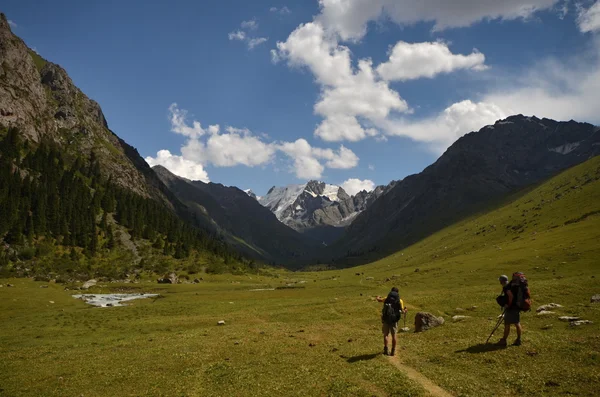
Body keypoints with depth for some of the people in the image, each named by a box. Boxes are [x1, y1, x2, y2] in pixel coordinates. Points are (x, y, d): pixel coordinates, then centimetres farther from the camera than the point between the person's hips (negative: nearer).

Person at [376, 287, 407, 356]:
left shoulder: (386, 298, 3)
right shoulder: (400, 301, 1)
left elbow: (378, 299, 12)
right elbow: (402, 311, -2)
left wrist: (378, 297, 36)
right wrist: (405, 310, 21)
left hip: (386, 319, 0)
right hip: (394, 320, 0)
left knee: (385, 335, 10)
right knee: (394, 335, 10)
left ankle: (386, 350, 3)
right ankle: (393, 351, 10)